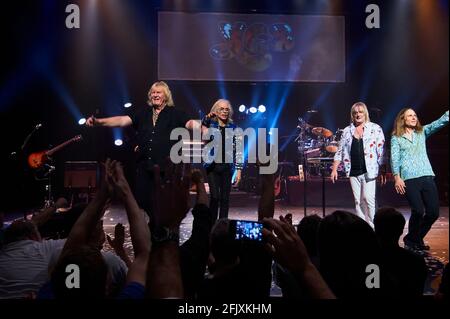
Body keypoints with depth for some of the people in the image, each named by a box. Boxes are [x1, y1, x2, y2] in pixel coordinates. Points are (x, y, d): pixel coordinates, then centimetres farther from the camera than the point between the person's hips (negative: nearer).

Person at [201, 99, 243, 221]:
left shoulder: (234, 128, 7)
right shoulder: (211, 125, 6)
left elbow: (238, 150, 4)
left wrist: (238, 170, -1)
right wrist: (207, 118, -24)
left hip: (227, 167, 1)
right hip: (213, 166, -1)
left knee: (225, 198, 3)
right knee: (215, 196, -9)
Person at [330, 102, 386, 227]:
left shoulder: (375, 129, 0)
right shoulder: (347, 131, 10)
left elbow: (381, 151, -3)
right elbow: (340, 151, 12)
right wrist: (334, 169, 6)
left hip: (369, 170, -4)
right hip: (353, 172, 4)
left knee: (368, 198, -11)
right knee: (358, 201, 7)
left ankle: (372, 226, 3)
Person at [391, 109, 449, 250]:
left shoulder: (422, 132, 18)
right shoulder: (396, 138, 7)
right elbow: (394, 159, -1)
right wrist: (397, 177, -13)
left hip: (427, 176, 4)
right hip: (409, 179, -4)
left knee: (433, 212, 0)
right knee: (418, 211, -13)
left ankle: (416, 238, 21)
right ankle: (411, 240, 11)